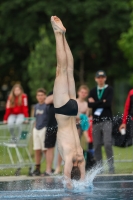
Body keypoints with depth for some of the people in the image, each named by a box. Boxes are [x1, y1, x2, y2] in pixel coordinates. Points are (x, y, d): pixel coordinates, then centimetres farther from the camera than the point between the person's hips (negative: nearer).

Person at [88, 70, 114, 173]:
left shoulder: (109, 90, 4)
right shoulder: (93, 91, 14)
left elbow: (108, 103, -10)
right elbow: (89, 104, 0)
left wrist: (95, 103, -4)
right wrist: (102, 102, -8)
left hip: (106, 120, -4)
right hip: (96, 121, 4)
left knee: (107, 144, -12)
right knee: (97, 145, 1)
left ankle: (111, 166, -9)